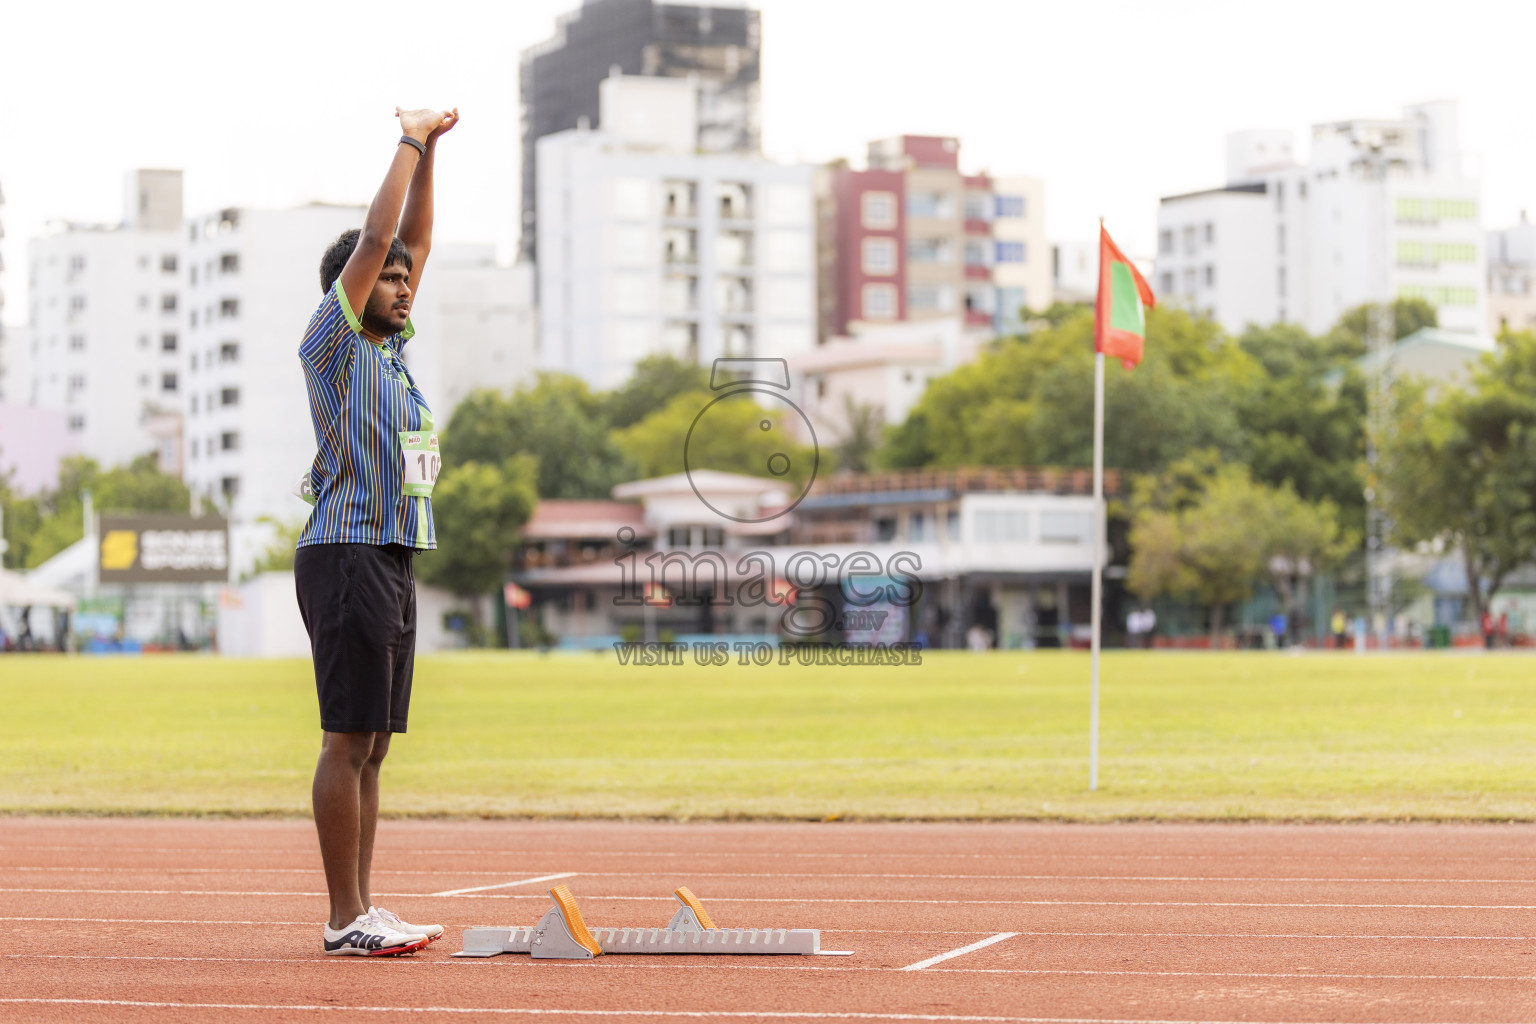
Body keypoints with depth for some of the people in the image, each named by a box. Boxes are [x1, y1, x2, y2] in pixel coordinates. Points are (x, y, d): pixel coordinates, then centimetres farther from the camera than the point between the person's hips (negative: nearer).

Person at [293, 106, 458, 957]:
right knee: (349, 739, -9)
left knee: (372, 745, 9)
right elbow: (374, 239, -11)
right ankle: (346, 919, -10)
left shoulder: (389, 346, 18)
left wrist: (429, 154, 15)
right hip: (348, 557, -9)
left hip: (394, 560, 9)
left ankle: (363, 910, 11)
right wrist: (410, 143, -4)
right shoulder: (333, 340, -4)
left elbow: (412, 242, 23)